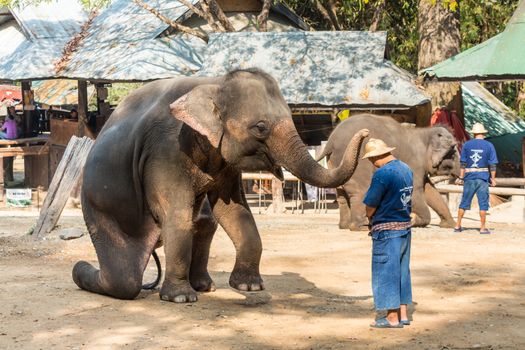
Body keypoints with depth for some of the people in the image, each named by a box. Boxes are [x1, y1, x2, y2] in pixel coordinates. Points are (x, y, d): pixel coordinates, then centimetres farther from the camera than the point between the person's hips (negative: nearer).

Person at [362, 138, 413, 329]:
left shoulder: (382, 173, -19)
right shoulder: (406, 169, 8)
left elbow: (370, 206, -15)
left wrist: (370, 218, 7)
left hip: (387, 229, -8)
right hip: (405, 226, 8)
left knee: (386, 272, 1)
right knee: (401, 270, 16)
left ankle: (392, 318, 4)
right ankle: (403, 314, 21)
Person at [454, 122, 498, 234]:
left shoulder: (467, 145, 2)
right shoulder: (489, 145, -1)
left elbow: (463, 163, 2)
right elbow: (492, 164, -3)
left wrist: (461, 178, 6)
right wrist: (493, 178, 3)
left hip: (469, 176, 2)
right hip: (483, 177, -2)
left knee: (464, 202, 10)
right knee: (483, 203, 2)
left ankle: (458, 225, 14)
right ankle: (483, 227, 2)